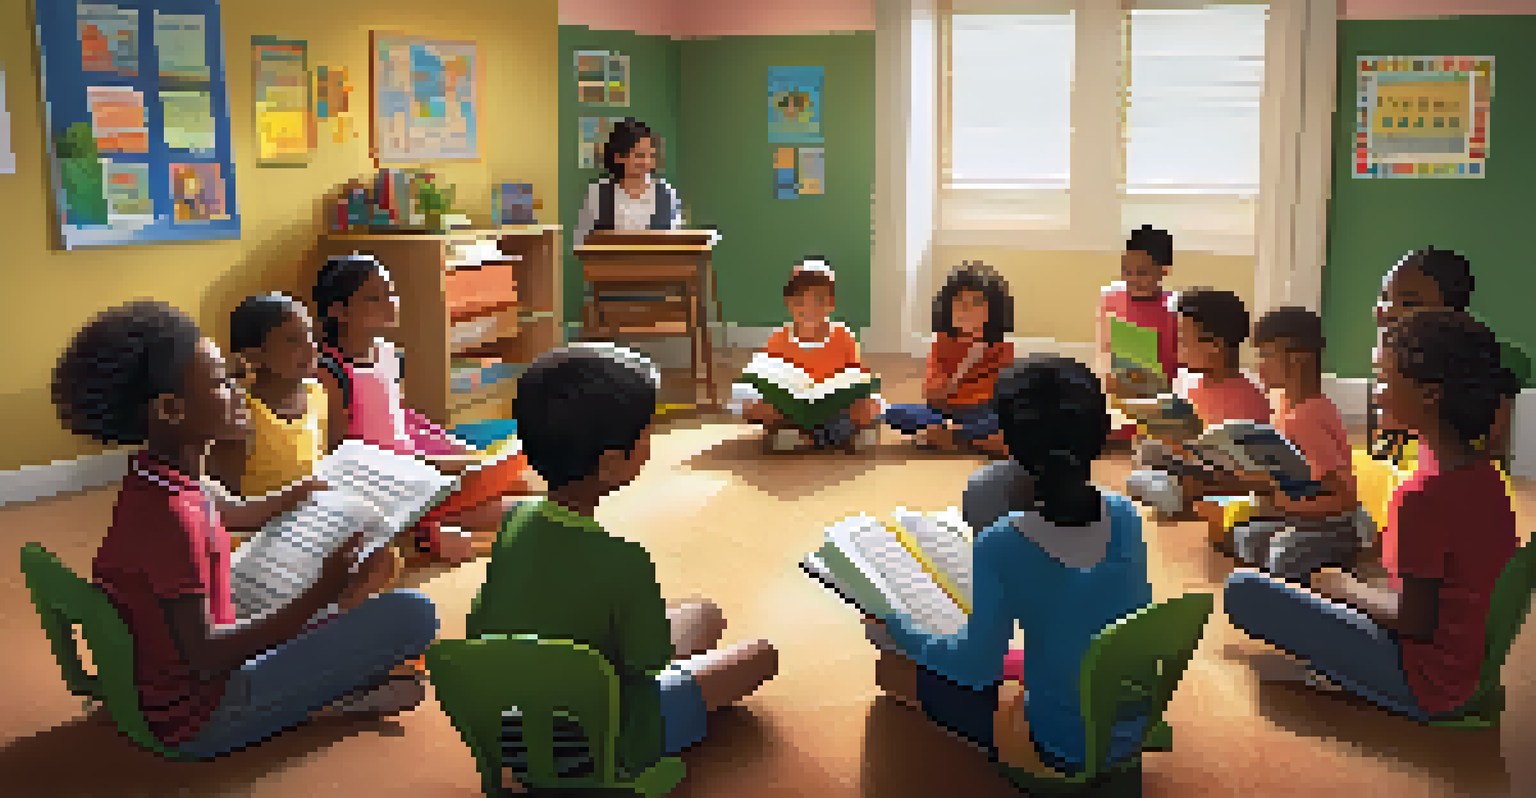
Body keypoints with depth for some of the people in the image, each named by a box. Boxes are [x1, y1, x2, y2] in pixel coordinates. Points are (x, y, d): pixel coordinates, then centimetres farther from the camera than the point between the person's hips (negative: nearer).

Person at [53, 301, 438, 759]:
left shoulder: (170, 479, 1)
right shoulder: (170, 515, -29)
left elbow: (236, 514, 24)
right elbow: (205, 657, -28)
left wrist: (324, 487, 30)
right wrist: (318, 598, -32)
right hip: (198, 719, -10)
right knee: (411, 613, -20)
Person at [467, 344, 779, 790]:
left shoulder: (515, 525, -11)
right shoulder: (624, 563, -32)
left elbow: (477, 633, -2)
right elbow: (652, 666, -19)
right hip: (599, 750, -7)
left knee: (704, 616, 19)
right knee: (759, 654, 9)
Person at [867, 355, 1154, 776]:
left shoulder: (1001, 548, -26)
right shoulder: (1125, 516, -11)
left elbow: (978, 665, -16)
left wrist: (897, 630, -1)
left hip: (1065, 751, -6)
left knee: (901, 667, 10)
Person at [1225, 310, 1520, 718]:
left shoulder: (1424, 494, -28)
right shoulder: (1480, 473, 1)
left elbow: (1413, 620, -24)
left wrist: (1350, 589, -7)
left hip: (1420, 684, -9)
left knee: (1244, 588, -14)